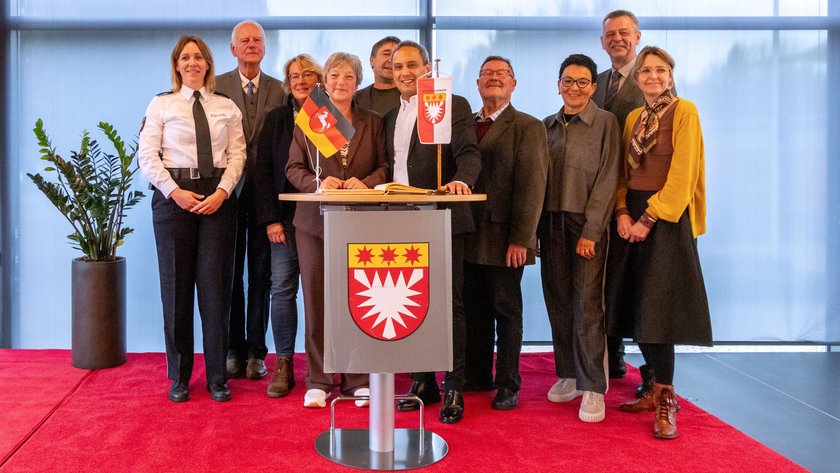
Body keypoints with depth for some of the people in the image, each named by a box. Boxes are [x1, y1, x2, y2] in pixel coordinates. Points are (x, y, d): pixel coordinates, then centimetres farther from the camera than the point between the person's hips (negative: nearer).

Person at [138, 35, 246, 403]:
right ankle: (178, 377, 15)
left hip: (218, 197, 1)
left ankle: (217, 377, 10)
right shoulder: (161, 105, 7)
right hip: (174, 196, -1)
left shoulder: (227, 108, 11)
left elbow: (237, 155, 4)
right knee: (176, 283, 3)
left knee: (215, 283, 0)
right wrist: (175, 192, -10)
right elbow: (147, 155, 0)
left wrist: (221, 192, -10)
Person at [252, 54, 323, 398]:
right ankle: (284, 365, 10)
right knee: (282, 289, 0)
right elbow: (263, 170, 5)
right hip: (286, 218, 1)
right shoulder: (276, 119, 10)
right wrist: (270, 219, -3)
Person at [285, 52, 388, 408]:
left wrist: (365, 182, -14)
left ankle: (358, 379, 11)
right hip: (315, 221, 0)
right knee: (317, 301, 2)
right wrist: (318, 182, -13)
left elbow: (385, 166, 6)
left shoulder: (372, 122, 10)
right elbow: (293, 168, 6)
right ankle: (319, 381, 12)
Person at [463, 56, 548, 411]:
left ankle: (507, 384, 14)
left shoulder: (527, 127, -2)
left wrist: (521, 239, -15)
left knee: (506, 311, 4)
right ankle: (477, 376, 23)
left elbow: (532, 186, -9)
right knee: (474, 311, 10)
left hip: (504, 238, -5)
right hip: (469, 235, 5)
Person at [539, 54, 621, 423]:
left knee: (587, 305, -6)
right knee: (558, 303, 7)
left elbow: (607, 180, -7)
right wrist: (534, 228, 4)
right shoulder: (547, 126, 13)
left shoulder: (605, 123, -1)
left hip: (587, 224, -5)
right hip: (551, 223, 5)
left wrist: (590, 232, -13)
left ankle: (593, 388, 1)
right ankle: (568, 375, 19)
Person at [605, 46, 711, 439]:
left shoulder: (684, 111, -5)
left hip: (666, 218, -6)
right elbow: (624, 172, 13)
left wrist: (649, 218, -15)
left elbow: (681, 175, -12)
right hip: (632, 216, 6)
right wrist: (622, 212, -3)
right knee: (635, 305, 6)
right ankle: (657, 388, 19)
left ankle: (665, 401, 3)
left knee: (656, 306, -8)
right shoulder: (633, 118, 14)